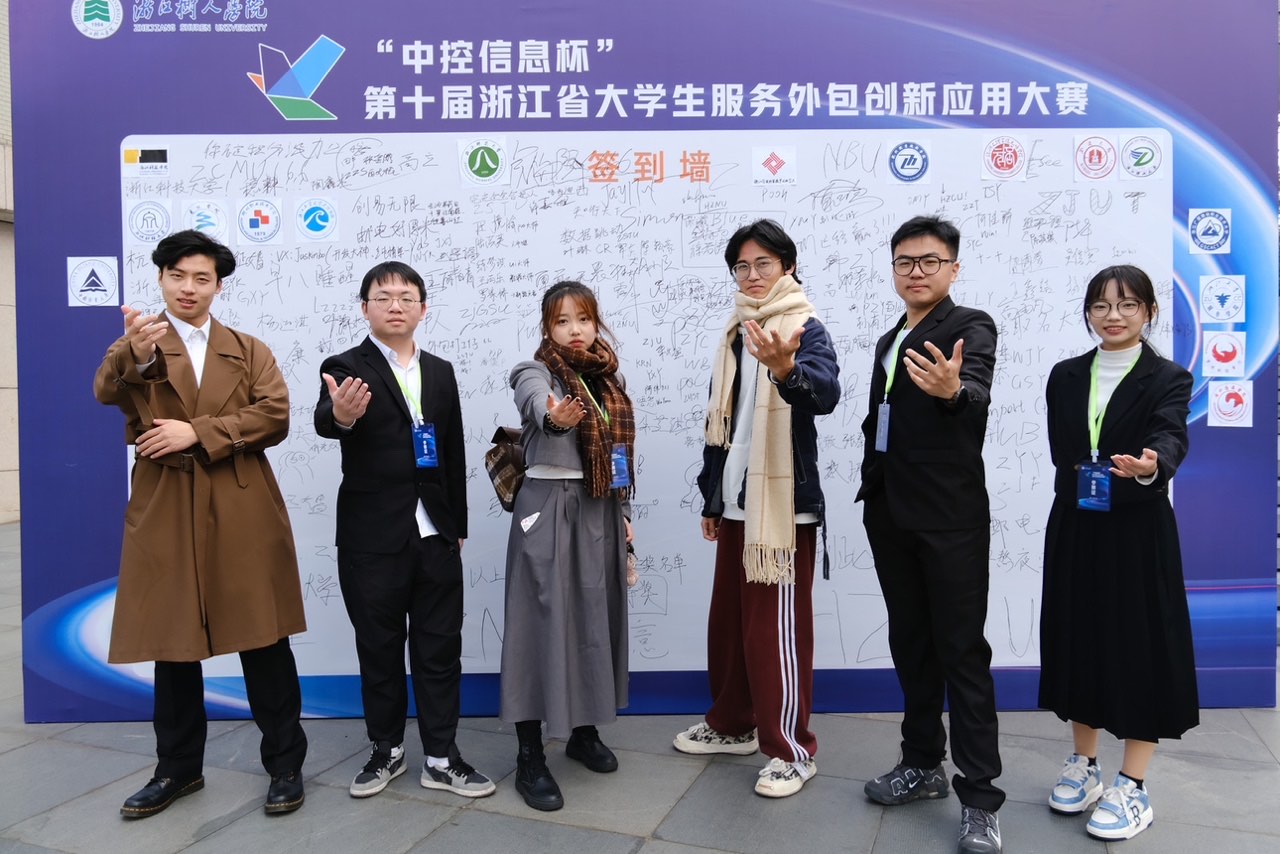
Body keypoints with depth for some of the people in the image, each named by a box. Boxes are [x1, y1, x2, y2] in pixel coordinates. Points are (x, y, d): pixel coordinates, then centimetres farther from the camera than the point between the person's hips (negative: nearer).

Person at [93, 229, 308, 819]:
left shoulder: (249, 350, 11)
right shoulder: (135, 347, 8)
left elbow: (274, 415, -4)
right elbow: (107, 392, -14)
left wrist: (198, 433, -14)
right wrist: (137, 355, -36)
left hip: (243, 511, 0)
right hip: (166, 510, 1)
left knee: (264, 639, 3)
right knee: (172, 642, 10)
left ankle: (285, 763, 16)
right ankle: (178, 767, 27)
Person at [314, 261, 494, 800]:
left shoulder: (441, 372, 9)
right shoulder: (346, 367, -4)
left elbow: (453, 453, 12)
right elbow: (326, 419, -26)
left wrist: (458, 527, 11)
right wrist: (340, 414, -50)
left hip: (435, 534, 4)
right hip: (373, 537, -3)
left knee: (439, 648, 8)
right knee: (379, 649, 10)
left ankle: (441, 758, 20)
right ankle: (386, 751, 27)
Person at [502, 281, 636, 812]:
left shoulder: (609, 379, 11)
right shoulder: (535, 374, -7)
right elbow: (541, 407, -32)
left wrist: (623, 512, 14)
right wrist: (555, 416, -55)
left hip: (601, 511, 6)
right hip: (549, 509, -6)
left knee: (595, 619, 12)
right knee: (544, 622, -5)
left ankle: (584, 731, 29)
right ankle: (530, 758, 4)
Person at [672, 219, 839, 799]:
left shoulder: (806, 329, -8)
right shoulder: (735, 334, 13)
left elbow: (826, 393, -29)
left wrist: (785, 367, -50)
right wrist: (710, 497, 18)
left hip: (785, 504, -7)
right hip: (736, 504, 8)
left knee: (777, 626, -2)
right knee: (729, 619, 15)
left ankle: (792, 749, 12)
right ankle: (733, 724, 32)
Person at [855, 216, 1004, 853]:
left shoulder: (971, 326, -7)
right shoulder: (888, 341, 15)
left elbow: (977, 392, -28)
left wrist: (952, 389, -50)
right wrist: (872, 493, 13)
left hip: (951, 515, -7)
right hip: (890, 513, 7)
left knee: (962, 651, -2)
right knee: (910, 643, 15)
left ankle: (980, 796, 8)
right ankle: (922, 764, 29)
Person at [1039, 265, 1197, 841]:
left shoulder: (1167, 379, -6)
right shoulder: (1065, 377, 6)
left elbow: (1170, 437, -25)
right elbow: (1061, 451, 10)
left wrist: (1151, 466, -45)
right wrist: (1080, 490, 1)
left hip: (1138, 534, -4)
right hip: (1075, 531, 4)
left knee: (1140, 647, 2)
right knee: (1080, 642, 12)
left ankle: (1132, 787, 17)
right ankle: (1084, 765, 29)